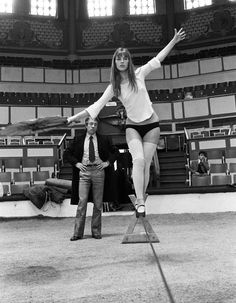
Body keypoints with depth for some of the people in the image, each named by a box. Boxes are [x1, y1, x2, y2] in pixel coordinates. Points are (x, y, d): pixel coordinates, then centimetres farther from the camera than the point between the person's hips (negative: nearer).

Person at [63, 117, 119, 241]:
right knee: (82, 201, -6)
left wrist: (107, 162, 2)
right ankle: (78, 232, 0)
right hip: (84, 171, -1)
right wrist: (76, 163, 0)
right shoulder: (78, 140, 9)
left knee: (98, 203, 4)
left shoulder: (104, 139, 9)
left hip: (99, 171, 1)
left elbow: (116, 152, 15)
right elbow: (66, 154, 13)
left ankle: (96, 231, 14)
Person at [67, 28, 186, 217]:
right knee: (139, 160, -22)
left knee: (146, 164, -4)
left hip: (151, 125, 0)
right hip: (132, 127, 0)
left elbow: (158, 58, 8)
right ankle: (140, 202, -21)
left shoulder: (139, 74, -1)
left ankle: (140, 201, 5)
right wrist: (75, 117, -4)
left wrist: (174, 40, 10)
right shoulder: (114, 87, -1)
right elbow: (96, 106, 0)